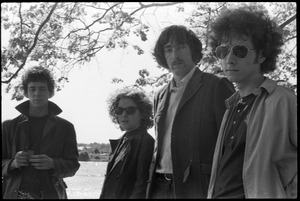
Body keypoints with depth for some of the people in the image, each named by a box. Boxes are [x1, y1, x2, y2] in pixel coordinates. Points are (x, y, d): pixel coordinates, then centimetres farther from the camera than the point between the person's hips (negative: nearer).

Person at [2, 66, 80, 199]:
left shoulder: (64, 128, 10)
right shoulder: (9, 126, 11)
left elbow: (73, 166, 8)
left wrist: (52, 164, -11)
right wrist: (13, 163, -11)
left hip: (50, 194, 0)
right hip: (14, 194, 0)